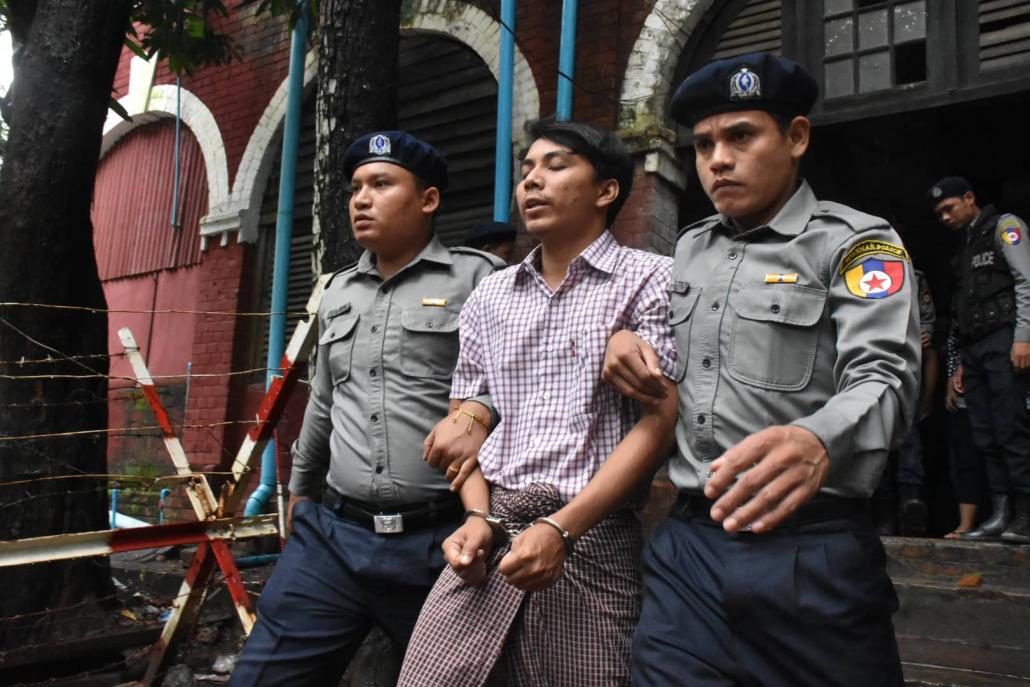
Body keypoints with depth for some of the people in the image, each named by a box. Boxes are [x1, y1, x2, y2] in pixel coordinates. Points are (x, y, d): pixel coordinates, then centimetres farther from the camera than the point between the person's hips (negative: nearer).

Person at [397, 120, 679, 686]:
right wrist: (479, 517, 0)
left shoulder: (649, 279, -1)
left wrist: (561, 527, -16)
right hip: (493, 534, 4)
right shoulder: (489, 296, 13)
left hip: (593, 538, -3)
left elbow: (658, 423, -9)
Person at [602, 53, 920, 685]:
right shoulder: (690, 248, 15)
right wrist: (623, 335, 6)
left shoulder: (854, 243, -3)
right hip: (688, 540, 4)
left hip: (811, 552, -4)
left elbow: (884, 377, -17)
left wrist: (816, 443, -41)